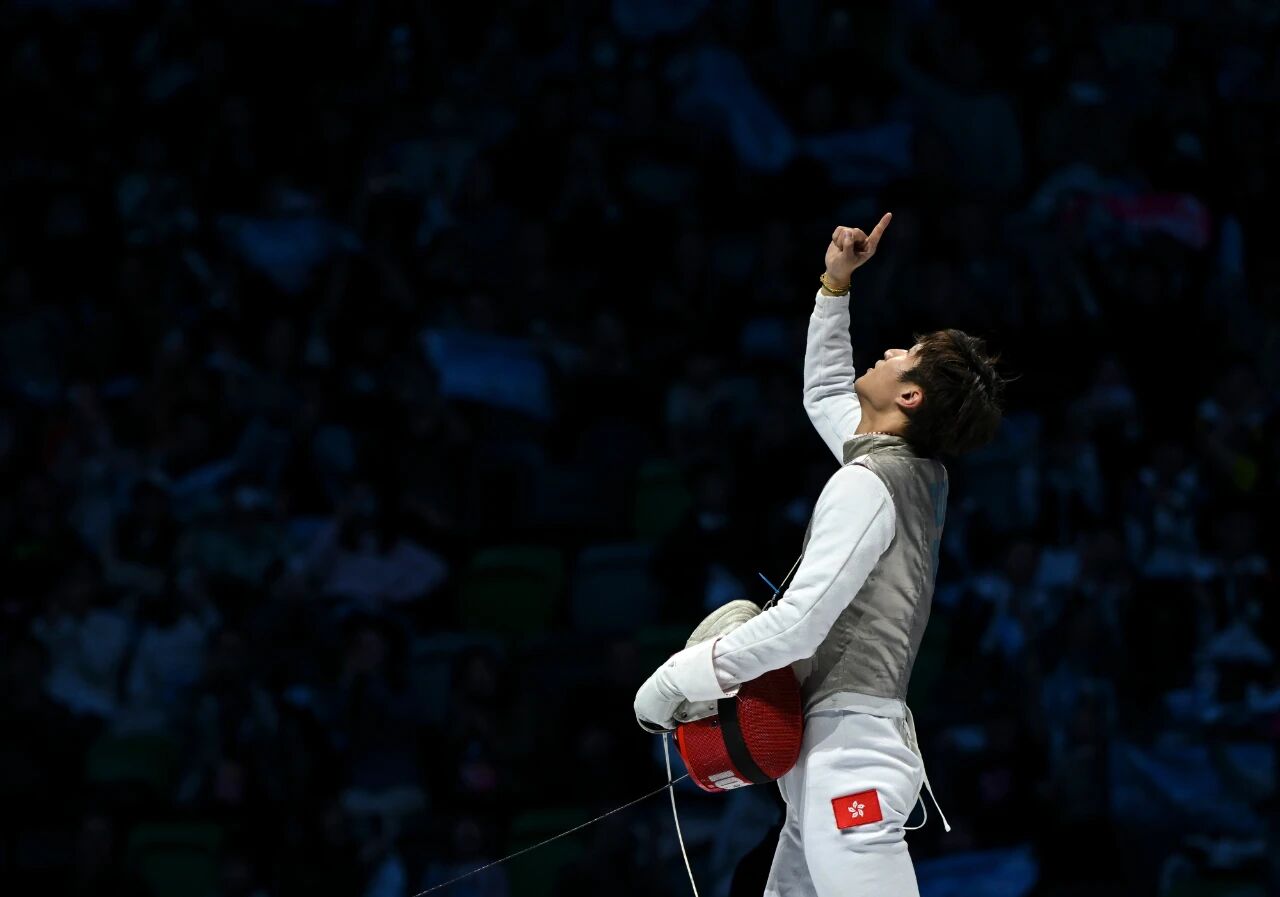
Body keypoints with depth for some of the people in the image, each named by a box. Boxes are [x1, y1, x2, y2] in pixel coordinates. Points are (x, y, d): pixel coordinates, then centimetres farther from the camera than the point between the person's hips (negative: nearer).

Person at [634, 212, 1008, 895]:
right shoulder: (917, 470, 13)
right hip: (837, 754, 10)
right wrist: (836, 284, 26)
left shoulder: (867, 485, -13)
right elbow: (824, 392, 34)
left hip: (846, 755, -10)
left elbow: (798, 625, -21)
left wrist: (674, 679, -11)